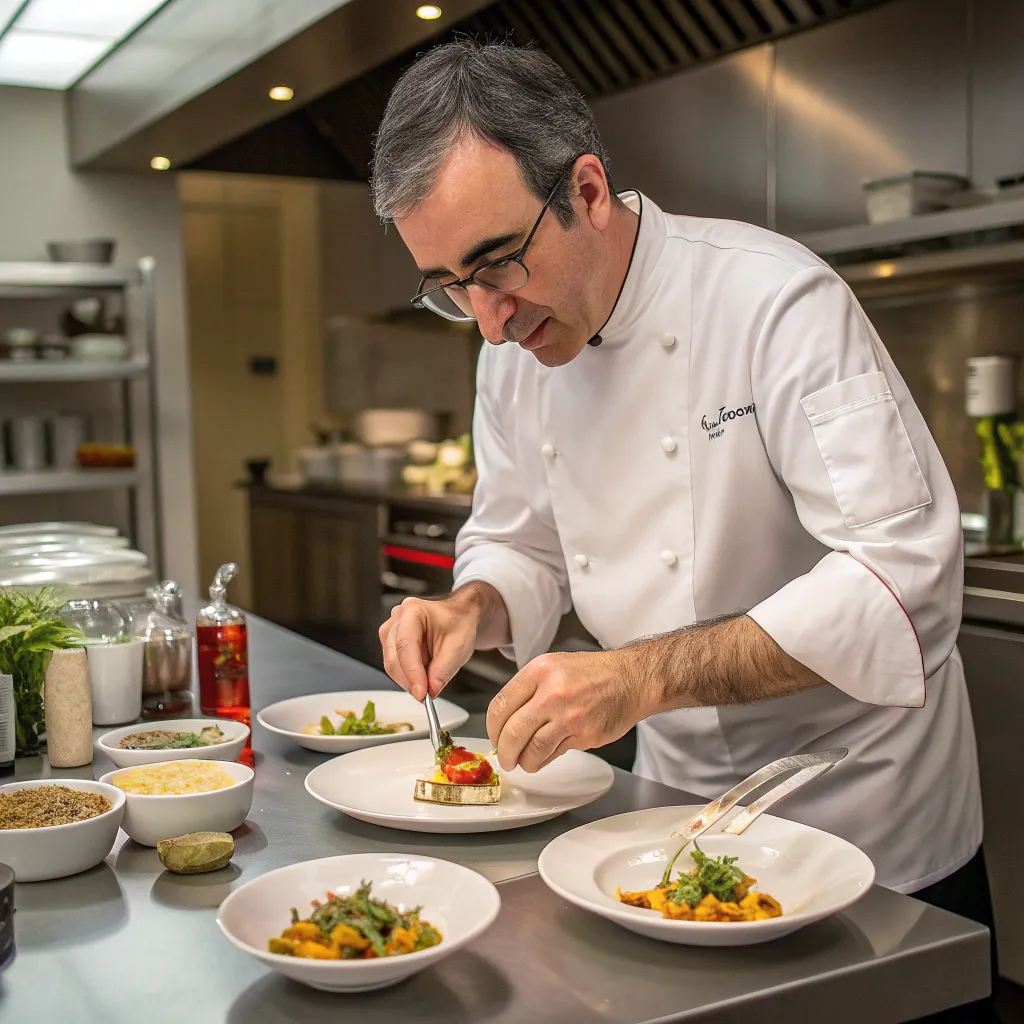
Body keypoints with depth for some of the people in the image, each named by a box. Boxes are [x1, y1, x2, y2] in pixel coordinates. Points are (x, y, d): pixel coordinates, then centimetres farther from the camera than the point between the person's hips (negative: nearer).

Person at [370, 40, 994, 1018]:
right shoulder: (512, 348, -4)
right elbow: (521, 547, 8)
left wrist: (645, 674, -37)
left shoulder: (774, 297, -24)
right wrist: (474, 608, -15)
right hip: (677, 792, 6)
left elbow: (903, 577, -30)